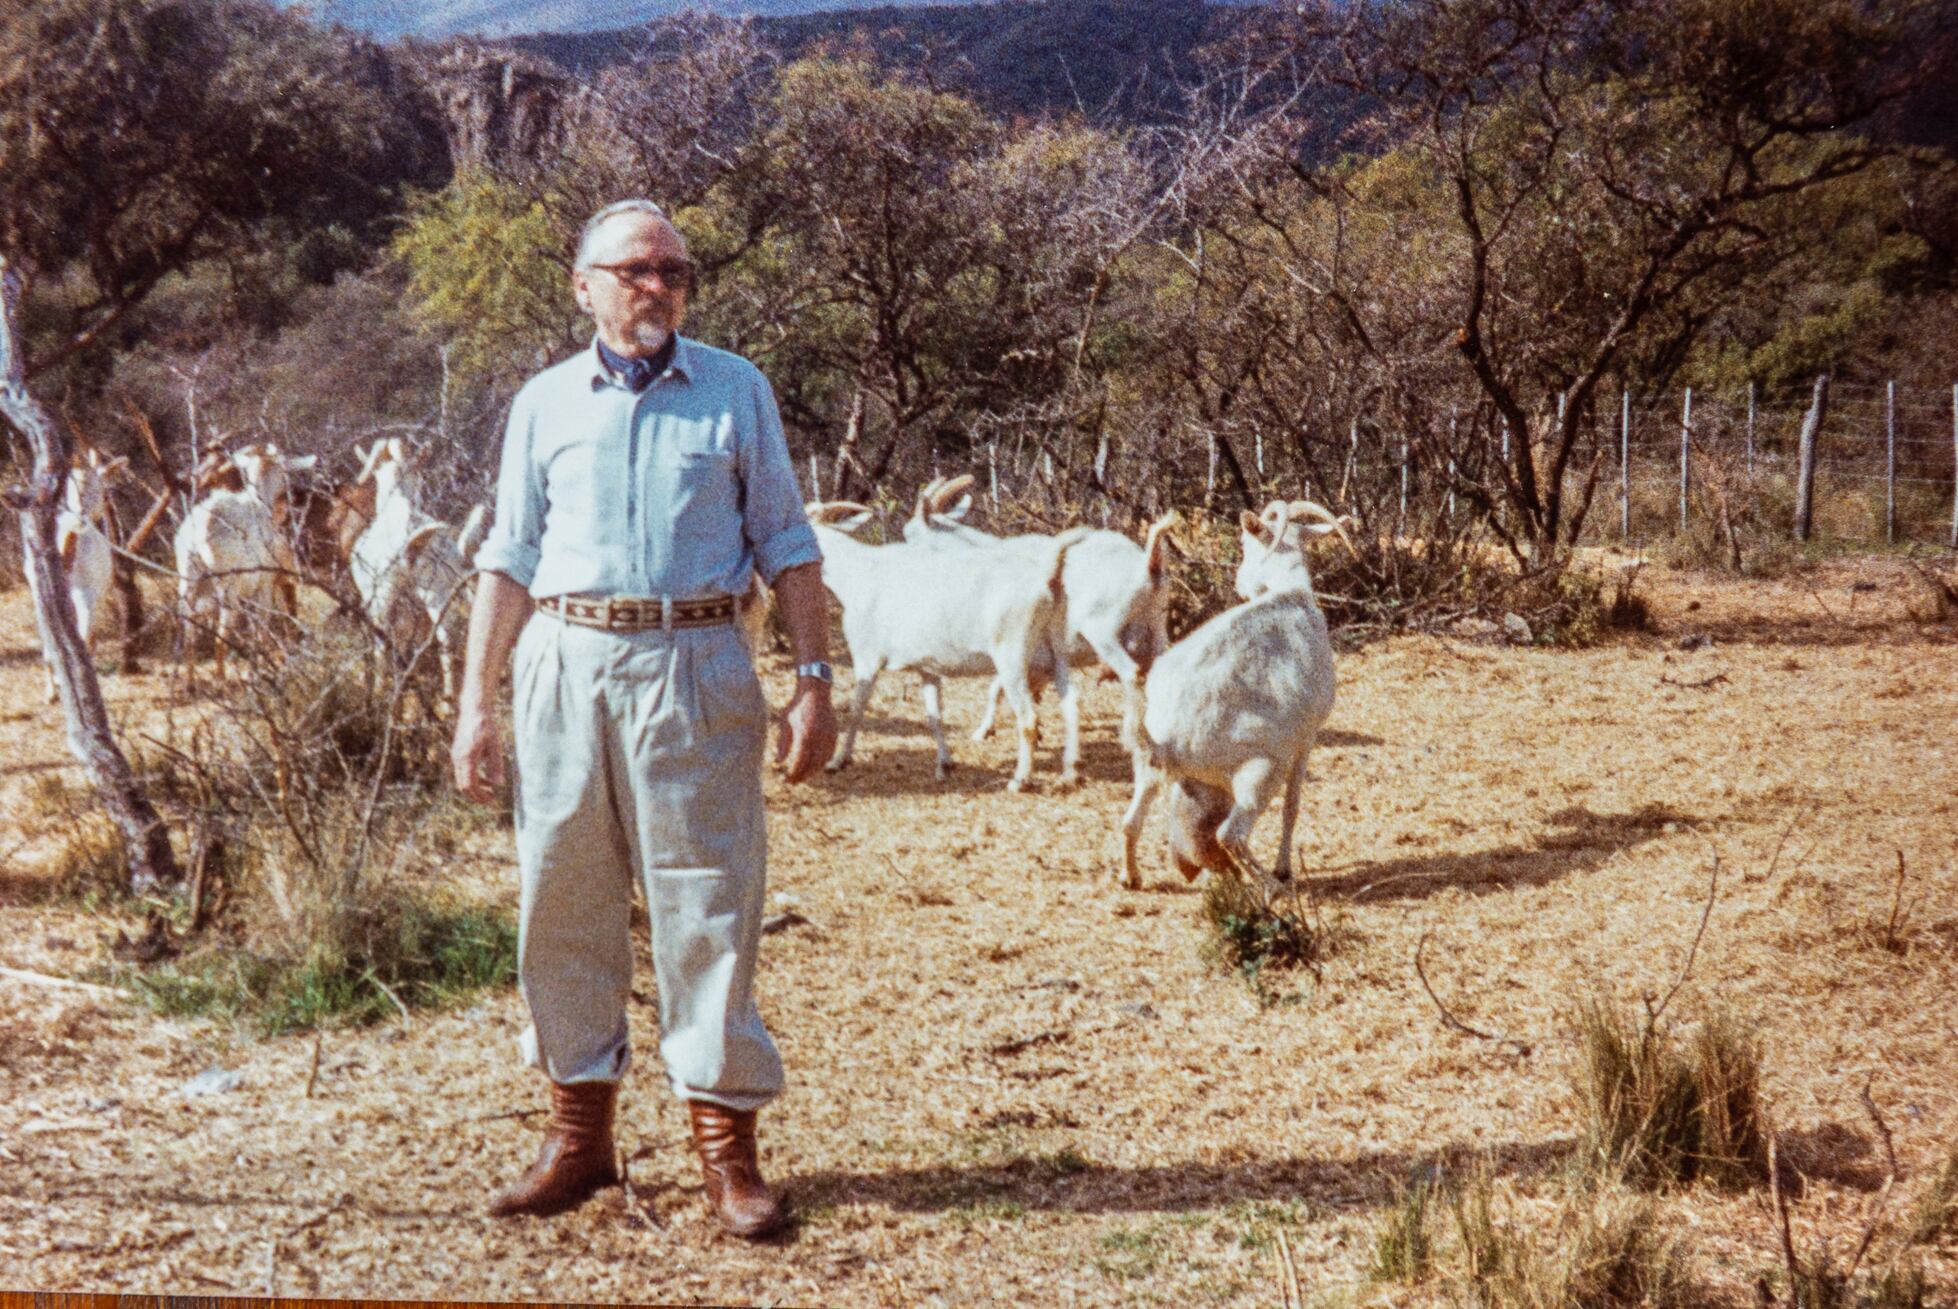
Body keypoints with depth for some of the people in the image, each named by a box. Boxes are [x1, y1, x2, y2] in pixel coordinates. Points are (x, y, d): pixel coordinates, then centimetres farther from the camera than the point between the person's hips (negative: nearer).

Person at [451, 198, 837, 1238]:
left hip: (695, 665, -2)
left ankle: (725, 1138, 6)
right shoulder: (544, 403, 12)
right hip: (566, 664, 2)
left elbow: (787, 546, 8)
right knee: (562, 902, 5)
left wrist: (813, 679, -2)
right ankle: (580, 1129, 18)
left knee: (706, 900, -2)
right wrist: (475, 701, 7)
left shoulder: (736, 391, 8)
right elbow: (509, 559, 13)